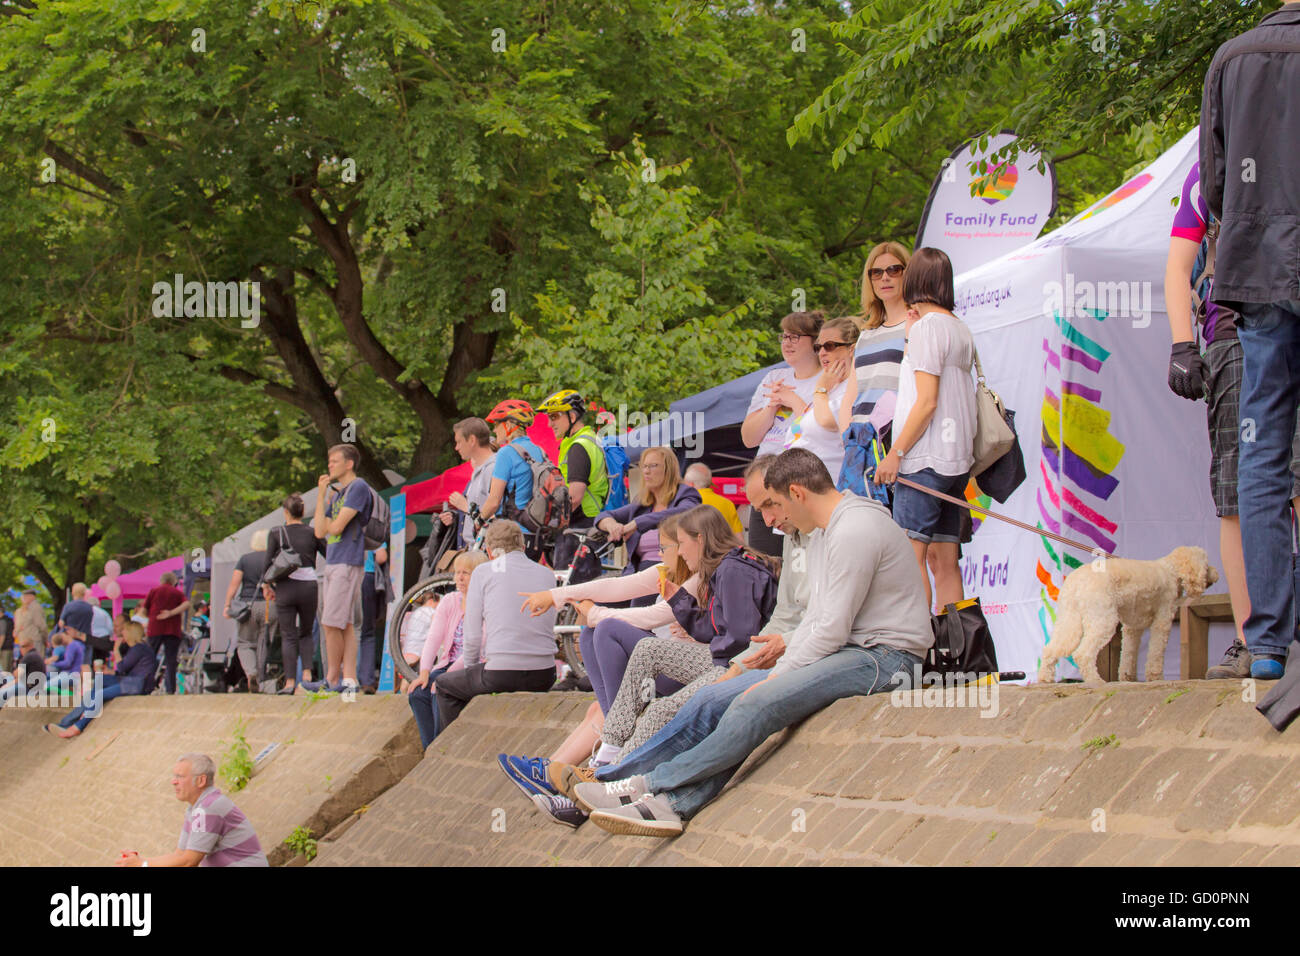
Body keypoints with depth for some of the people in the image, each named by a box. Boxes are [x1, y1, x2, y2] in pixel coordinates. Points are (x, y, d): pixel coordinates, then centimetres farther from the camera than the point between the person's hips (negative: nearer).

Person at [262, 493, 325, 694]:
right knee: (306, 633, 17)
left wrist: (266, 586, 9)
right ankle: (307, 673, -2)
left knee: (288, 637, 2)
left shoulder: (276, 534, 0)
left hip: (286, 587, -2)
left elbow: (268, 563, -3)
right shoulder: (312, 533, 3)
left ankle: (290, 682, -5)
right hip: (309, 587, 2)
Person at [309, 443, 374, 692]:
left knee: (331, 624, -10)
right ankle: (349, 678, 3)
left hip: (348, 564, -9)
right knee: (344, 625, 5)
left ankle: (333, 678, -4)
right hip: (333, 564, 9)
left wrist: (330, 525, 8)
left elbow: (337, 526, -15)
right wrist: (321, 494, 8)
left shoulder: (359, 487, -7)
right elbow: (320, 531, 11)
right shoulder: (337, 494, 21)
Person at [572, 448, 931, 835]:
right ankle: (677, 803, -12)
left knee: (758, 704, -24)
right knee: (736, 692, -1)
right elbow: (819, 617, 17)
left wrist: (778, 678, -11)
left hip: (885, 656, -11)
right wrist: (779, 669, 3)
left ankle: (652, 785, -17)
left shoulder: (855, 531, -17)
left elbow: (833, 630, -19)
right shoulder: (824, 532, 17)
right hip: (849, 649, 11)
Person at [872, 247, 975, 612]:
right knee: (946, 561, 7)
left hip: (926, 458, -8)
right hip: (957, 458, 9)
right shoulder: (961, 330, 15)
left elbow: (927, 401, -14)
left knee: (912, 554, -10)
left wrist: (895, 452, -13)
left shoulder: (927, 327, -9)